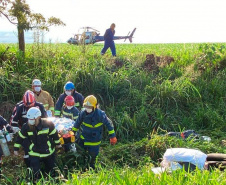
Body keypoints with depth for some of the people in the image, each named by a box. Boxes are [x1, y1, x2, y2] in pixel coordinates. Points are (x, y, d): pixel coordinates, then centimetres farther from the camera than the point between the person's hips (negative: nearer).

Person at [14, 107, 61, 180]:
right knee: (36, 174, -9)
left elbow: (54, 134, -2)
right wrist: (16, 149, 5)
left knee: (51, 171, 20)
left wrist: (57, 144, 10)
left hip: (49, 152, 1)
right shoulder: (26, 127, -15)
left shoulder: (48, 124, -18)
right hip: (34, 154, 0)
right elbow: (20, 138, 0)